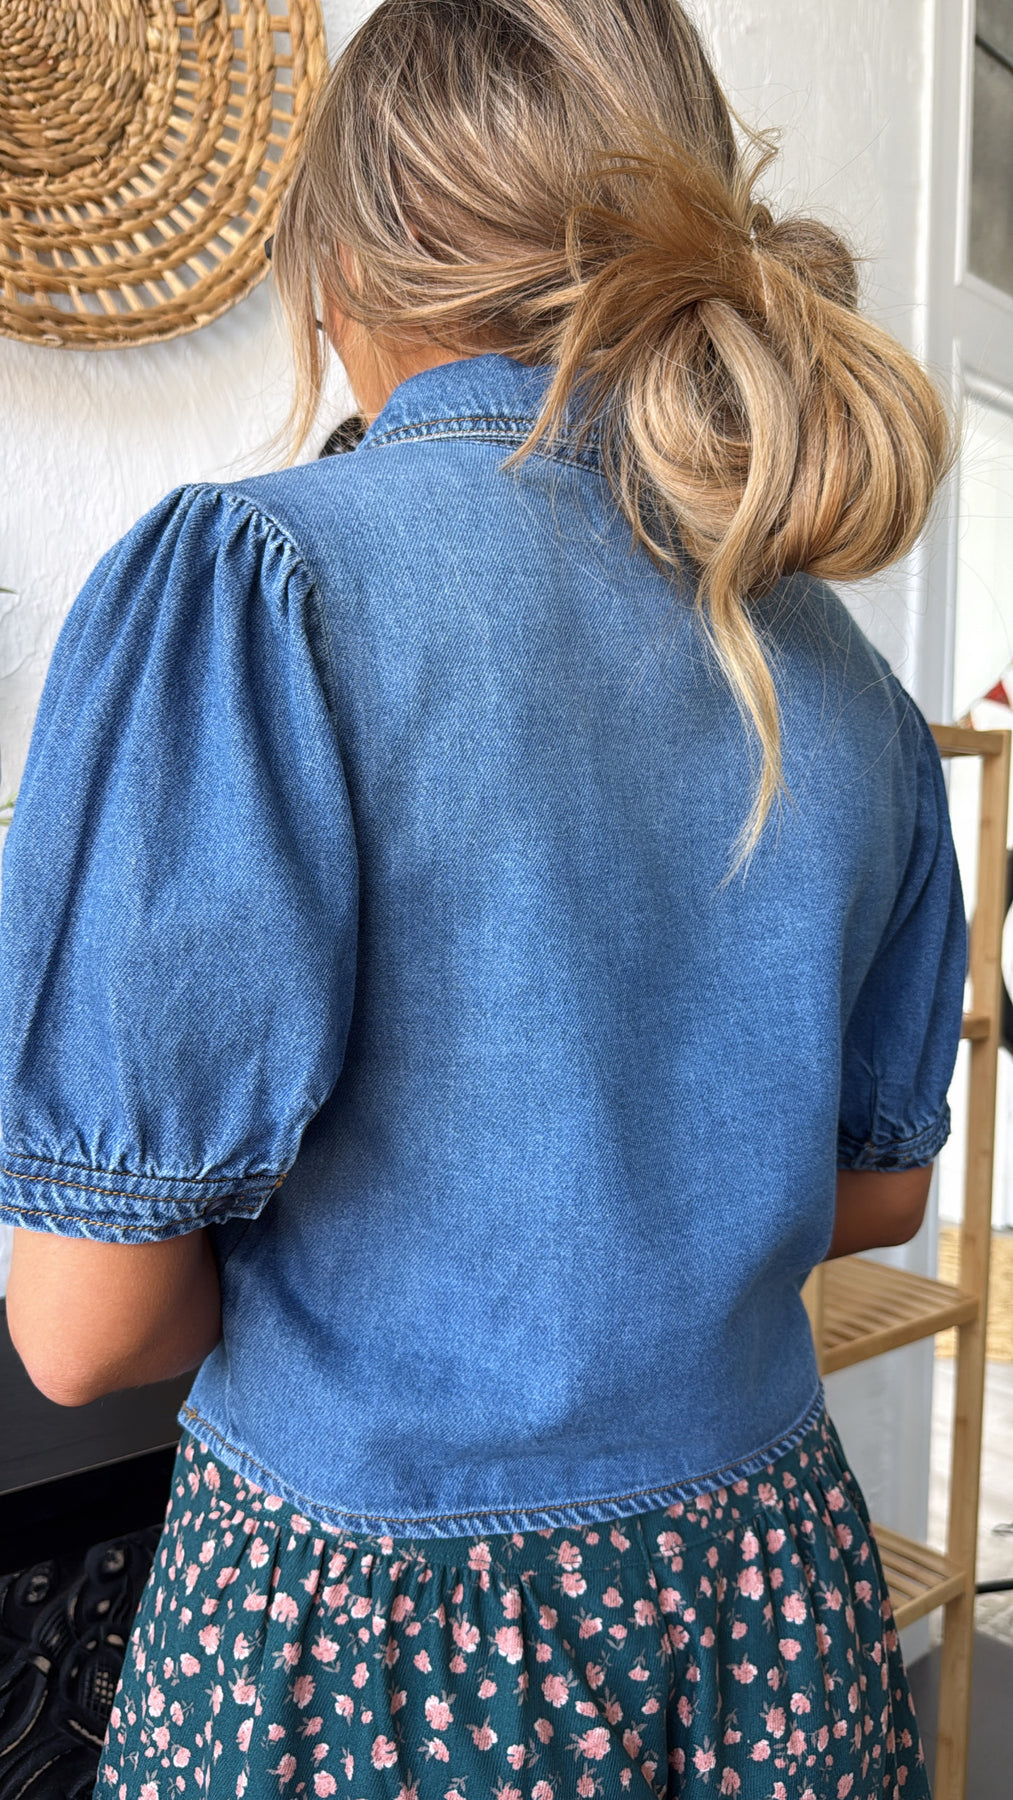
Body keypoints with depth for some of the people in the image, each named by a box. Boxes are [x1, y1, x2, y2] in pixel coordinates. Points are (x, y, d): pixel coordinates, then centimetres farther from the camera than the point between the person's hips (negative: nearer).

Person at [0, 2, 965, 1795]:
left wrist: (295, 1257, 1)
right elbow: (877, 1187, 7)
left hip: (365, 1635, -4)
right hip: (767, 1596, 5)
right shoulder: (835, 669, -3)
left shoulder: (243, 576, -20)